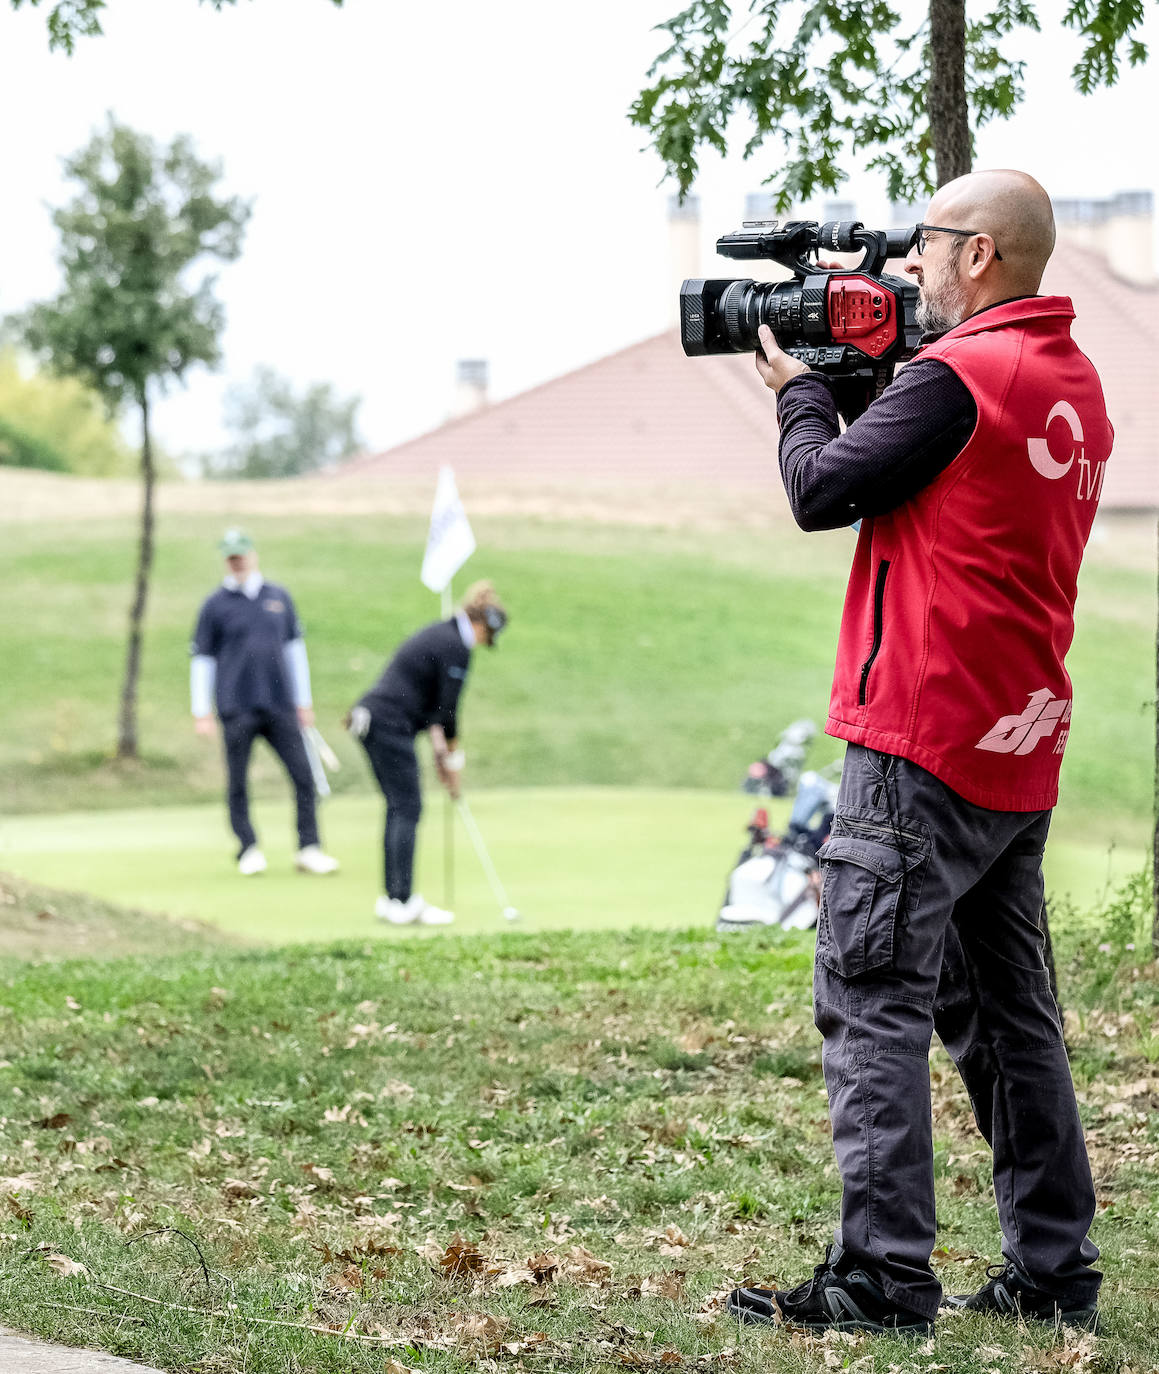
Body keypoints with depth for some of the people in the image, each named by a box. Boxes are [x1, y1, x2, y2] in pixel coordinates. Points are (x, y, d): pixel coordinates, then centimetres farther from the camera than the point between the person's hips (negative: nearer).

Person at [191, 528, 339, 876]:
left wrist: (303, 702, 15)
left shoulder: (279, 597, 11)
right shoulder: (215, 606, 2)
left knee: (303, 775, -4)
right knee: (238, 783, 1)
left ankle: (308, 850, 2)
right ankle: (249, 851, 13)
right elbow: (202, 660, 4)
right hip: (237, 709, -2)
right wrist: (201, 712, 0)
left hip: (280, 704, 2)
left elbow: (295, 648, 16)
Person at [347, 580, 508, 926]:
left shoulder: (440, 634, 18)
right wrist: (453, 760, 1)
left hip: (370, 718, 10)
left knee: (399, 808, 12)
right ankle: (403, 902, -10)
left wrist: (438, 744, 13)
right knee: (407, 809, -8)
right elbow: (448, 709, -11)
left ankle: (394, 897, 14)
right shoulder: (456, 647, -12)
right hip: (390, 725, -10)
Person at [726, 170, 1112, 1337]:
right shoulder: (1075, 384, 15)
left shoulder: (958, 375, -14)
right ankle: (1051, 1271, 17)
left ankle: (880, 1278, -9)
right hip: (1019, 756, 9)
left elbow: (822, 492, -12)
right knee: (1008, 1014, 14)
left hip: (923, 745, -9)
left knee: (871, 1004, -7)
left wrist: (799, 393, 6)